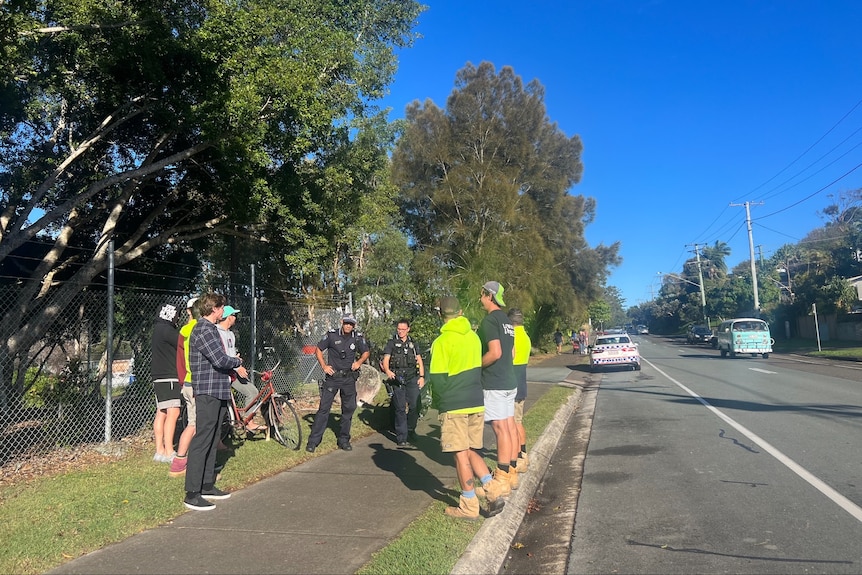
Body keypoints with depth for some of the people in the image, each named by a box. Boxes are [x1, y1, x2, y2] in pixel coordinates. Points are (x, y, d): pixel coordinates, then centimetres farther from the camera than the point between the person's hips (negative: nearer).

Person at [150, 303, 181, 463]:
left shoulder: (158, 328, 19)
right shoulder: (166, 329, -13)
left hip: (159, 378, 11)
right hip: (168, 378, -11)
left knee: (161, 413, 10)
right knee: (173, 412, -13)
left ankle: (160, 450, 14)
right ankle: (169, 452, -14)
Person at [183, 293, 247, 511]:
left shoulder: (210, 328, 18)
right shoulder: (203, 330, -15)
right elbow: (220, 360, -22)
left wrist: (234, 366, 5)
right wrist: (237, 362, -5)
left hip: (217, 392, 11)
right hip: (208, 391, -11)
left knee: (212, 440, 15)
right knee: (202, 441, -7)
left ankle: (207, 486, 25)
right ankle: (192, 494, -2)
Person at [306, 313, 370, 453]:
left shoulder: (358, 338, 0)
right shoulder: (332, 335, -6)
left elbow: (366, 352, 15)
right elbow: (318, 350, 3)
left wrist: (359, 362, -2)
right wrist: (324, 366, -7)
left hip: (349, 378, 3)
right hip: (332, 377, -3)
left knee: (349, 408, 8)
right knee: (324, 408, -5)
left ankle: (344, 440, 22)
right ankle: (313, 441, 2)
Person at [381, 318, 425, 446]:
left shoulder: (413, 343, 18)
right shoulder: (391, 343, 8)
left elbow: (419, 360, 18)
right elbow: (386, 360, -1)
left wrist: (422, 376, 5)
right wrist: (387, 371, -22)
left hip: (412, 378, 2)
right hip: (397, 378, -2)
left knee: (415, 406, -6)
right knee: (400, 408, -3)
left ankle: (411, 429, 17)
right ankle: (401, 437, 3)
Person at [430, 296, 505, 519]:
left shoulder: (442, 341, -12)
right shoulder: (473, 336, 7)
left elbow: (437, 377, -13)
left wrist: (438, 402, 2)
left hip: (453, 406, -6)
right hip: (477, 403, 6)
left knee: (461, 454, 3)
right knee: (470, 451, 17)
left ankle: (469, 506, 11)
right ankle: (493, 490, 6)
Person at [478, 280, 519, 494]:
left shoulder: (490, 320, -14)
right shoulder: (506, 320, 15)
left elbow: (495, 352, -22)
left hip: (494, 383, -9)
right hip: (509, 381, 9)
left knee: (501, 428, -6)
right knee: (510, 426, 11)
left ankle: (502, 479, -1)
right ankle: (512, 473, 19)